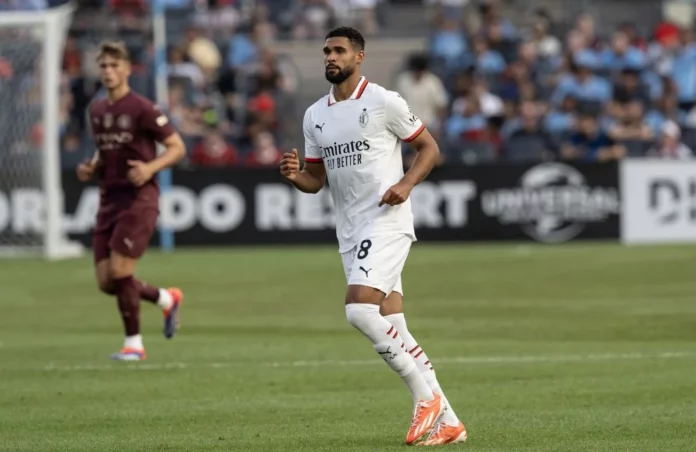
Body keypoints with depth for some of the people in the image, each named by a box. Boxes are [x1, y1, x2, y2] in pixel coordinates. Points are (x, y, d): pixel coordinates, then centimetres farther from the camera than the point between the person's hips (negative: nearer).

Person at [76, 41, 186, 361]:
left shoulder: (142, 109, -10)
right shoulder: (97, 111, 12)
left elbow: (177, 148, -7)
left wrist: (150, 168, -23)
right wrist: (91, 167, 6)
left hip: (139, 199, -7)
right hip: (109, 199, 7)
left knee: (119, 271, -15)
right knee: (106, 281, 2)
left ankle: (133, 344, 1)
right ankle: (167, 299, 28)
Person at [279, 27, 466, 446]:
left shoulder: (384, 102, -6)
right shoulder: (315, 115, 13)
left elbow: (430, 147, 0)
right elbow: (317, 180, 19)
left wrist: (406, 184, -16)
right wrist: (295, 175, -4)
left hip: (387, 221, -7)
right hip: (350, 231, 7)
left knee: (360, 307, -23)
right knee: (391, 328, 5)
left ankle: (426, 396, -10)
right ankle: (447, 422, 11)